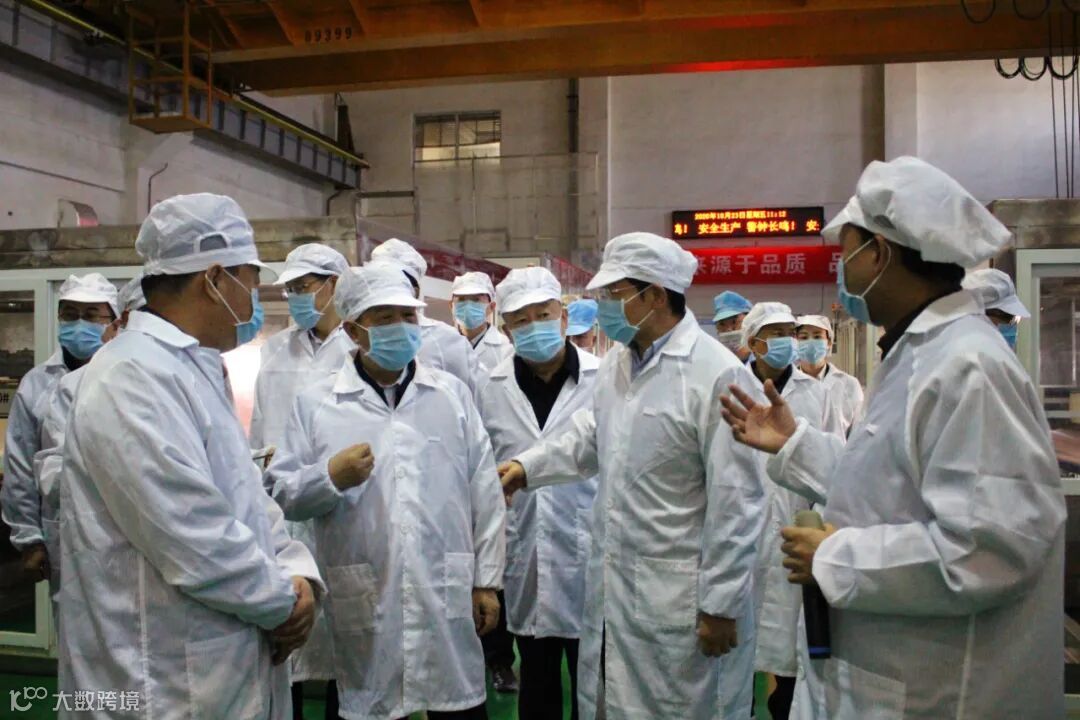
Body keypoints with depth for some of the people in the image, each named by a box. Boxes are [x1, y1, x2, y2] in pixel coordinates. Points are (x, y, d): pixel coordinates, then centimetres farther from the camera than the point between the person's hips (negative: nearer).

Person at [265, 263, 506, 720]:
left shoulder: (452, 393, 6)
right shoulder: (315, 403, 2)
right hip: (364, 604, -1)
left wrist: (486, 580, 3)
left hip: (449, 597, 1)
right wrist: (330, 477, -18)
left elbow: (485, 492, 6)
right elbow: (280, 494, 1)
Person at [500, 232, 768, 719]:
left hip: (679, 594, -7)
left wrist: (720, 605, -14)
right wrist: (529, 466, 12)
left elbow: (735, 502, -18)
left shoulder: (718, 374, -19)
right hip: (610, 582, 7)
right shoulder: (616, 363, 6)